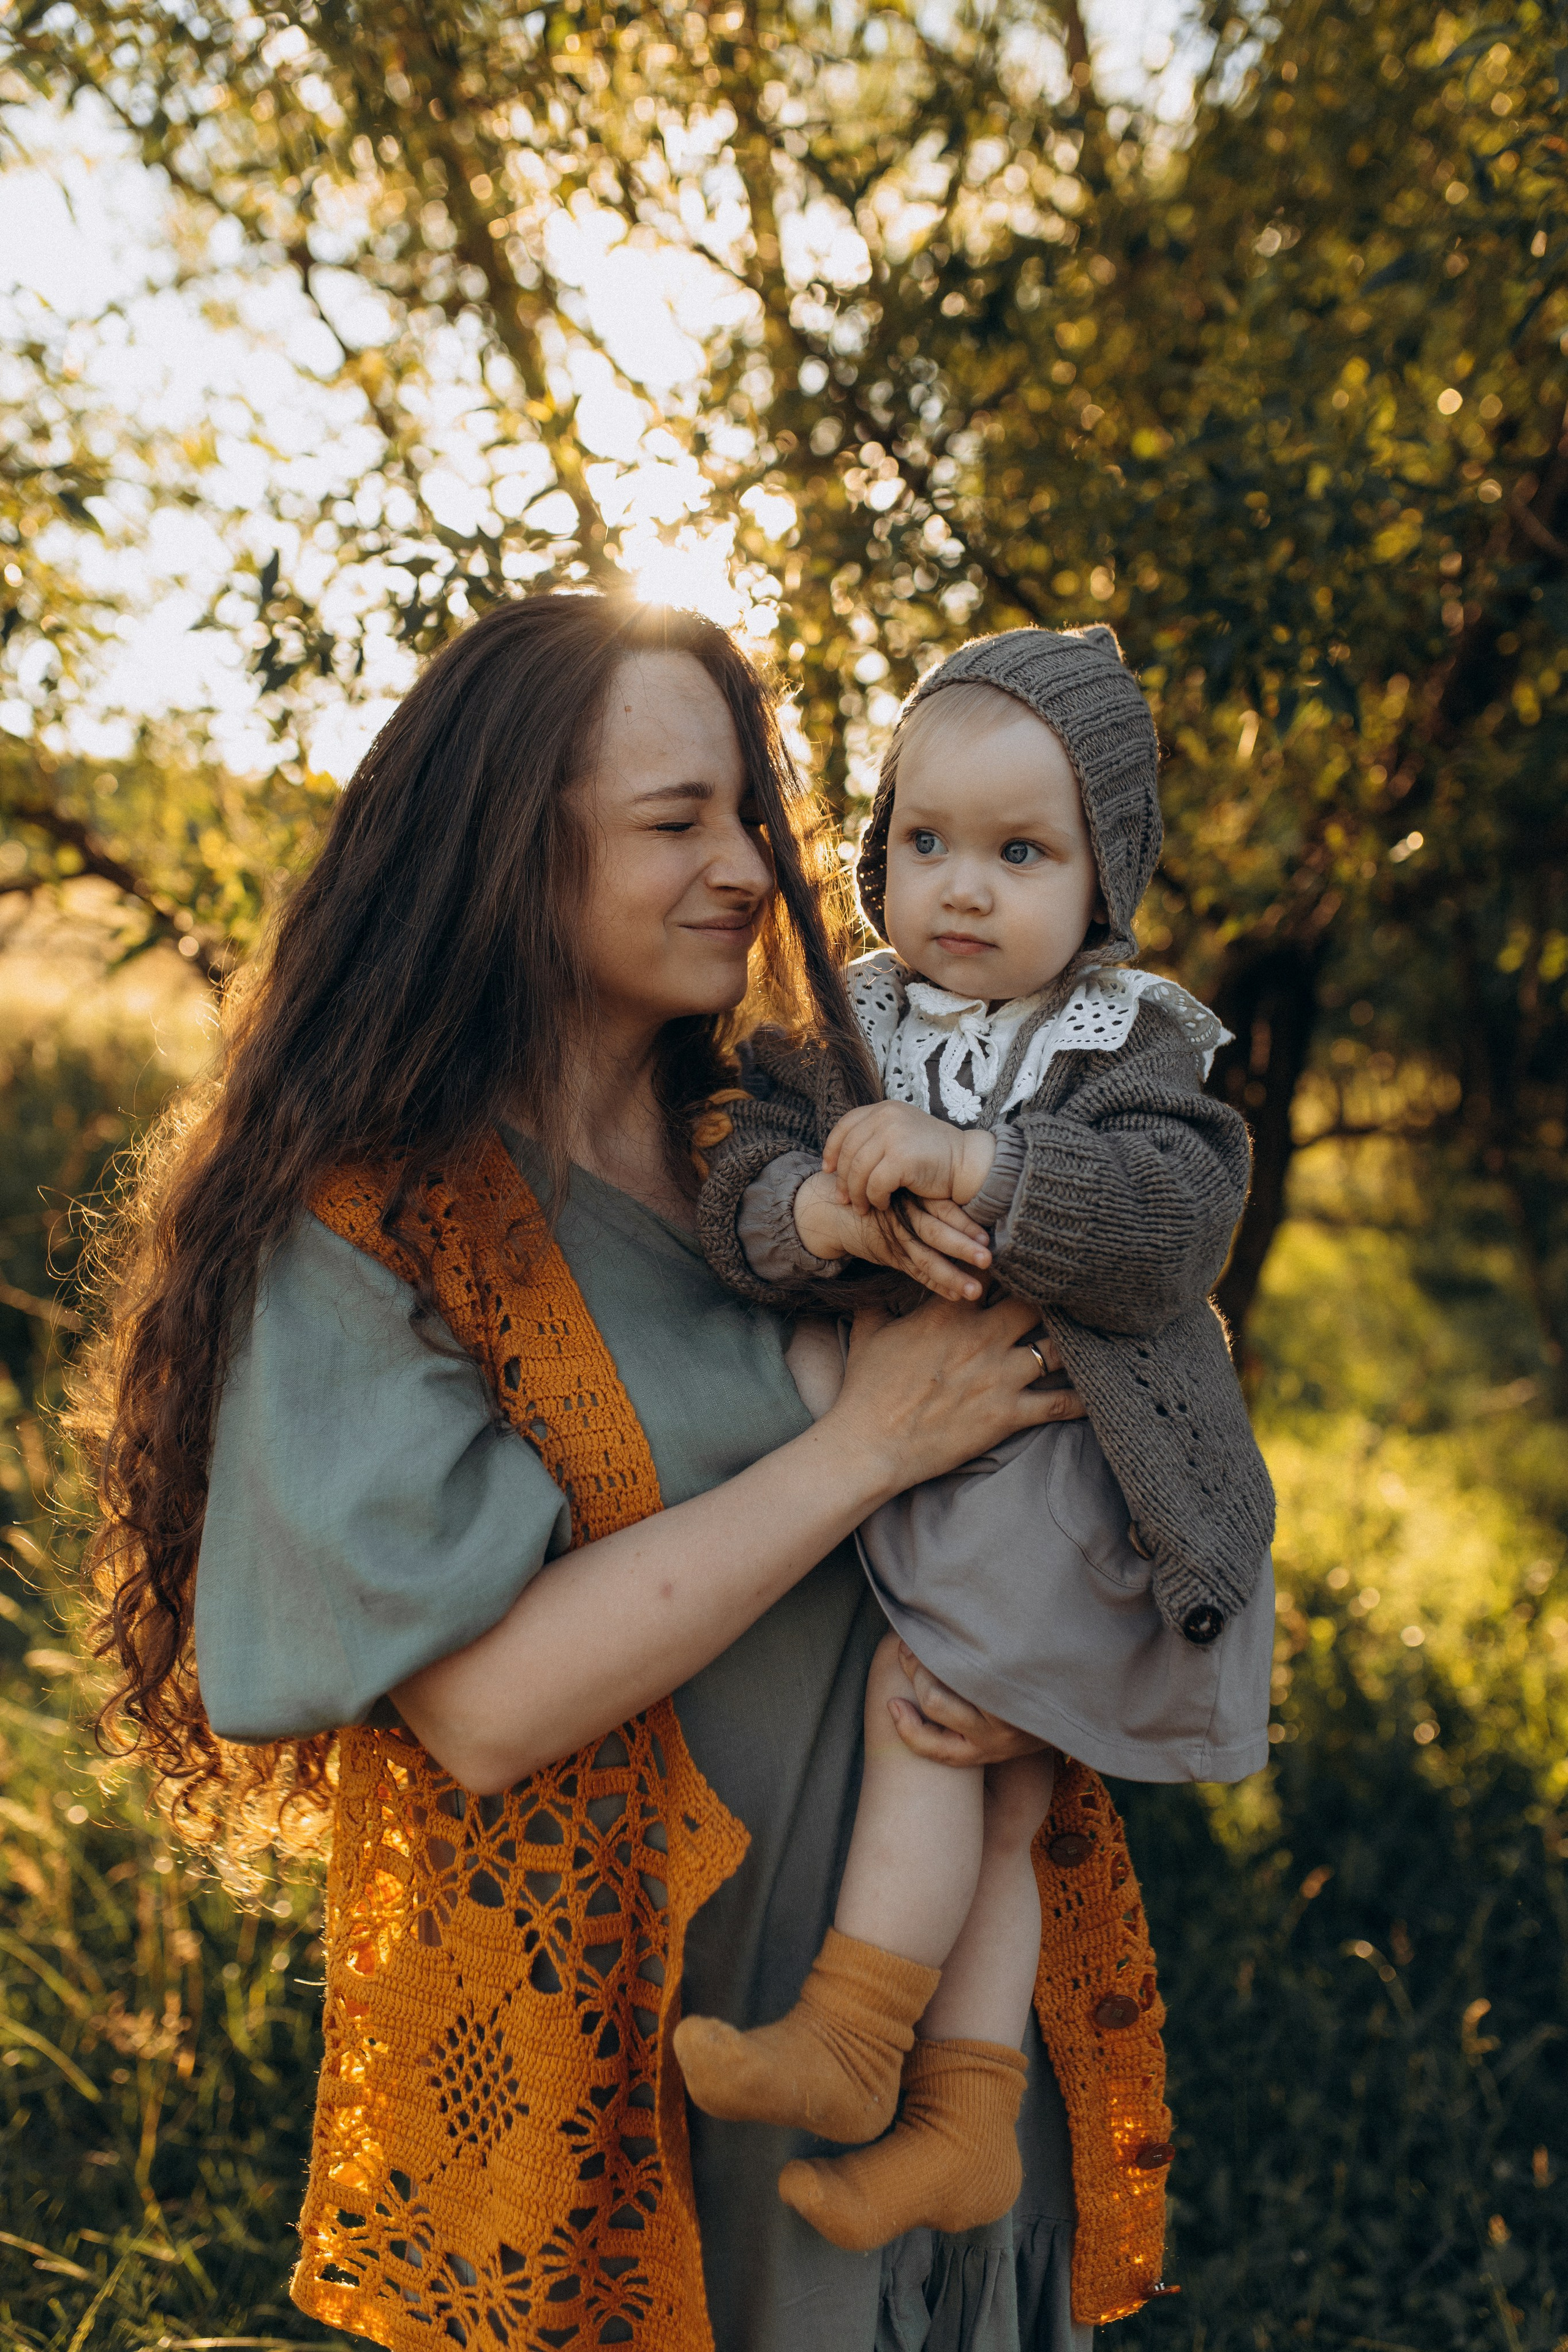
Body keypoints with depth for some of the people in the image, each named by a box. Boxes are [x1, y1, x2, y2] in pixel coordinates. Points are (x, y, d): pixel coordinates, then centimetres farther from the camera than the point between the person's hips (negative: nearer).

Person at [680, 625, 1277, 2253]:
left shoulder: (1138, 1047, -7)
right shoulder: (846, 1031, 4)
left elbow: (1171, 1222, -23)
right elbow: (739, 1188, -5)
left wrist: (968, 1167, -31)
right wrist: (824, 1214, -28)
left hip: (1062, 1462, -4)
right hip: (894, 1458, 5)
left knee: (924, 1696, -17)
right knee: (991, 1800, 9)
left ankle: (850, 2043, -1)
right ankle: (965, 2124, 16)